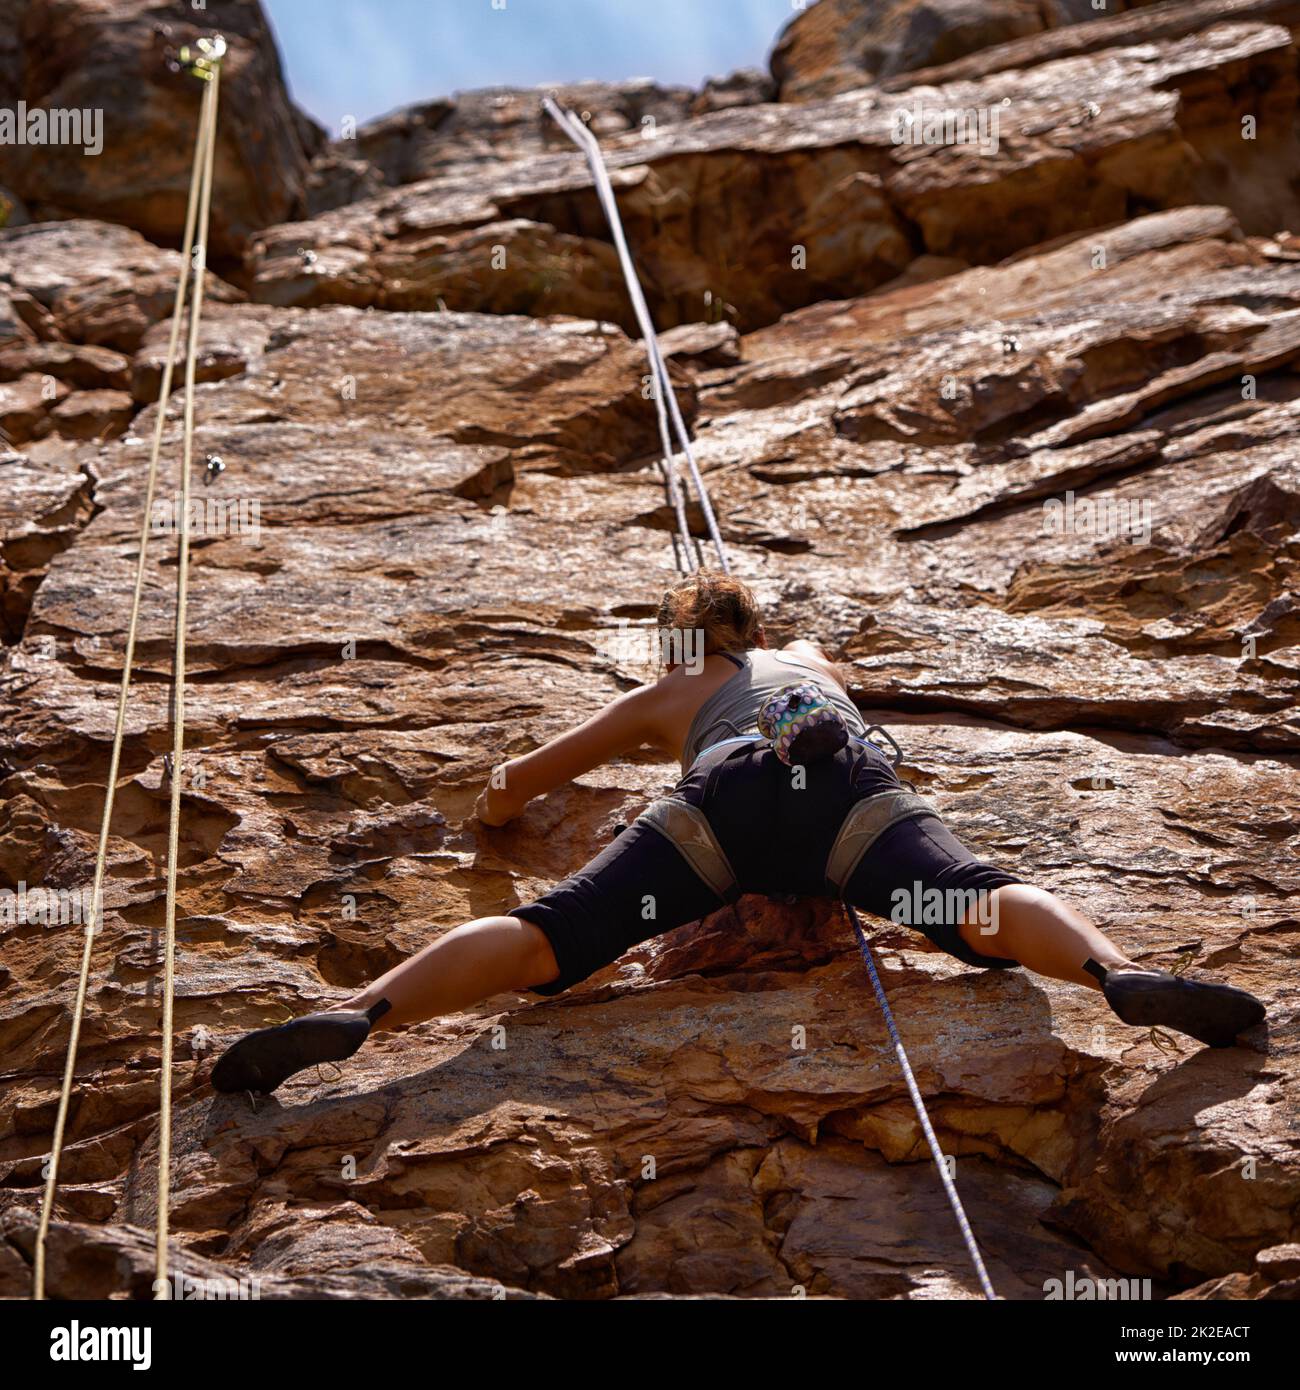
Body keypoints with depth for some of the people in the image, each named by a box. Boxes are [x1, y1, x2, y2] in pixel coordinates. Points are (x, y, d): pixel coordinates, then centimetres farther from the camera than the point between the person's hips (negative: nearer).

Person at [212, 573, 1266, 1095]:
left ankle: (360, 1013, -33)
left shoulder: (662, 695, 40)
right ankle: (1118, 974, -53)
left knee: (546, 936, -13)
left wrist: (503, 803, 64)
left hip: (726, 793, -1)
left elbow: (513, 785, 42)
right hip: (849, 777, 1)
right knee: (980, 903, -23)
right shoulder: (809, 654, 46)